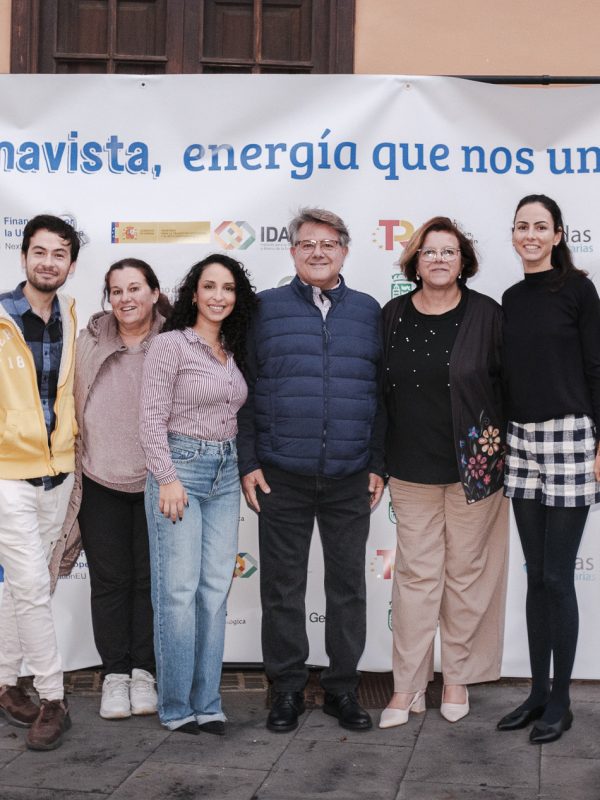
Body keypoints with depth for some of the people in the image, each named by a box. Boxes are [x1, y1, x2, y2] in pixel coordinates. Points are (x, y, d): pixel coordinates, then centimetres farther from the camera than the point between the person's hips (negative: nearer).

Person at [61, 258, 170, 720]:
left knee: (150, 578, 8)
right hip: (101, 482, 2)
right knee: (109, 579, 9)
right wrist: (75, 468, 5)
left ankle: (143, 671, 21)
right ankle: (114, 674, 20)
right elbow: (75, 405, 5)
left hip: (154, 482, -1)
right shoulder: (91, 340, 1)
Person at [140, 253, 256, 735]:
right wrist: (168, 479, -15)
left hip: (226, 471, 6)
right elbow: (152, 417, -10)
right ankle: (176, 706, 6)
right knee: (179, 590, -5)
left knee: (216, 590, 5)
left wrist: (245, 468, 11)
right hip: (181, 466, -6)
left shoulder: (234, 352, 14)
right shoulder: (171, 344, -5)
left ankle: (207, 703, 12)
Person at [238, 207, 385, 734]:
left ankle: (343, 688, 22)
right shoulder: (265, 309, 4)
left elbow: (383, 392, 9)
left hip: (350, 479, 1)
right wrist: (248, 463, -3)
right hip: (282, 478, -1)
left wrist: (379, 465, 4)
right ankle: (287, 688, 20)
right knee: (283, 587, 6)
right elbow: (244, 390, 3)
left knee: (348, 585, 8)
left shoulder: (368, 311, 9)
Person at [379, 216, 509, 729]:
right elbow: (380, 389, 9)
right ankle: (408, 686, 12)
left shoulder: (486, 314, -2)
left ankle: (457, 677, 22)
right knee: (415, 572, 4)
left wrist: (502, 451, -2)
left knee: (467, 570, 7)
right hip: (413, 467, 2)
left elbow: (506, 384, 0)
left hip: (474, 465, -1)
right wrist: (380, 459, 8)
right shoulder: (393, 316, 4)